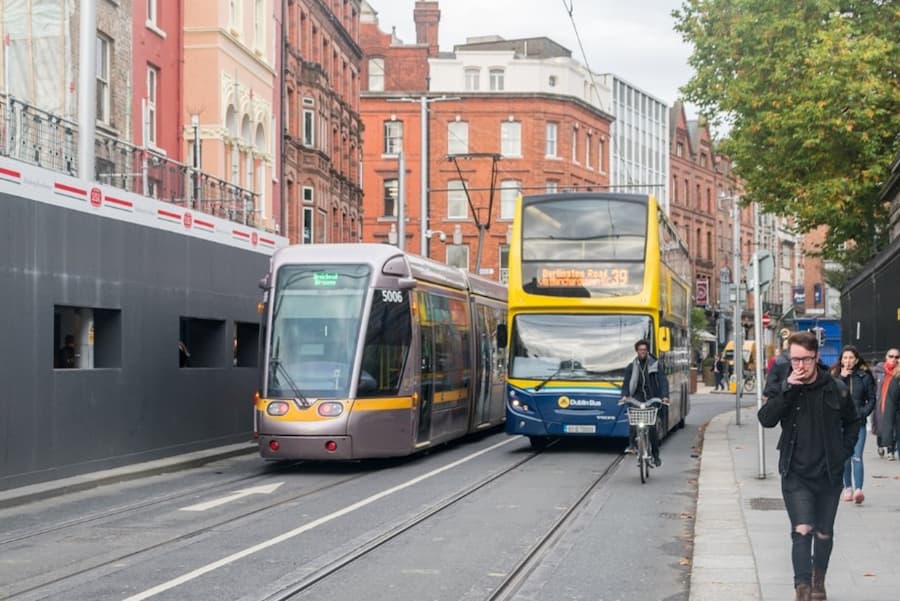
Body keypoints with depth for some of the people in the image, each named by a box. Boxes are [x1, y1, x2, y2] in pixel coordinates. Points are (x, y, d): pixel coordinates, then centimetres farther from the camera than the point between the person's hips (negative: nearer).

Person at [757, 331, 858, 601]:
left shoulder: (836, 389, -3)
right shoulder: (784, 389, -4)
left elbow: (852, 422, 13)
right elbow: (766, 419, -19)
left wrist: (844, 451, 3)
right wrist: (787, 390, -25)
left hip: (829, 475, 2)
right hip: (796, 476, -2)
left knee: (824, 534, 13)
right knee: (802, 531, -15)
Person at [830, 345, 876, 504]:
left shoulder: (864, 376, 2)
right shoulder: (836, 375, 4)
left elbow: (871, 399, 7)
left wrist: (863, 413, -6)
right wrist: (841, 377, -15)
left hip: (858, 423, -2)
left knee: (857, 457, -13)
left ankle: (858, 489, -22)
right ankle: (848, 488, 22)